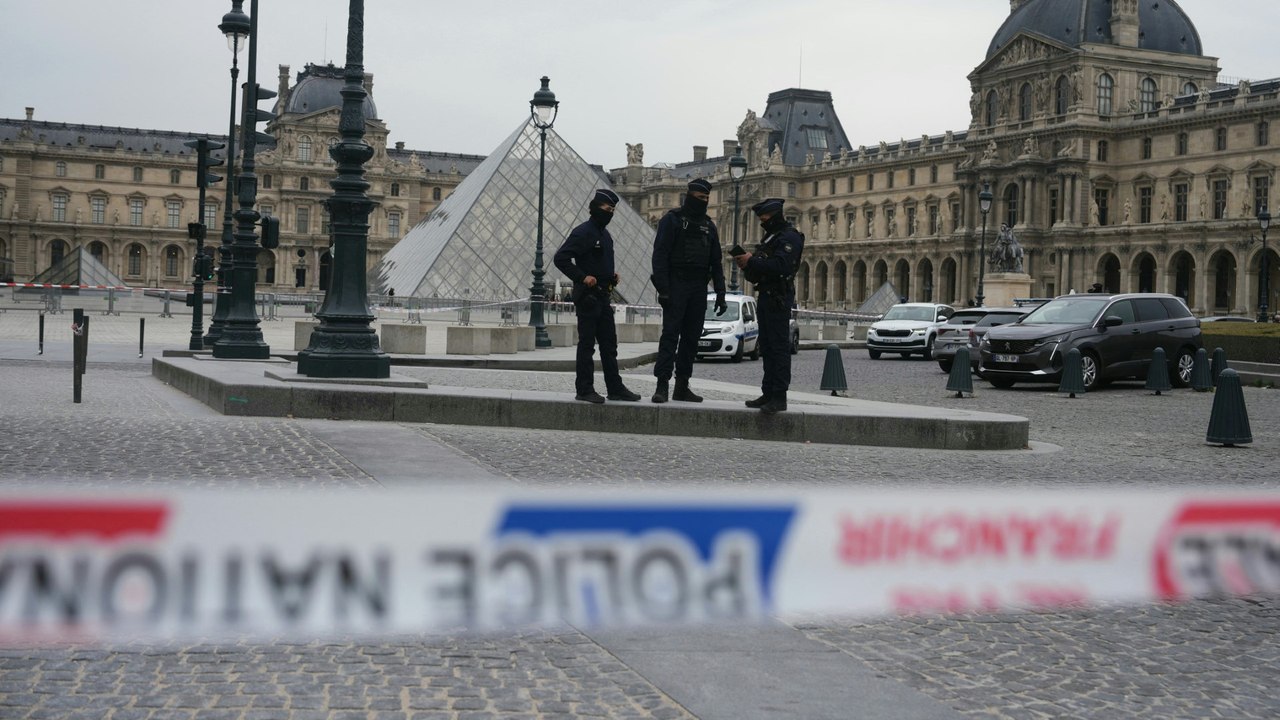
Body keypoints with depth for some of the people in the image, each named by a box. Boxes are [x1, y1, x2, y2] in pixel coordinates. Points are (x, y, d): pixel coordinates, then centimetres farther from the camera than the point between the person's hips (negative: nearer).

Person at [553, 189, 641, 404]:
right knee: (587, 344, -4)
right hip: (587, 295, -9)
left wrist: (612, 276, 12)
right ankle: (584, 390, 1)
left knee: (609, 345, 10)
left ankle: (616, 388, 14)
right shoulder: (583, 232, -11)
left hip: (603, 296, 9)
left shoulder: (605, 236, 17)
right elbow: (560, 258, -18)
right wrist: (582, 277, -22)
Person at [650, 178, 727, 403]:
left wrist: (720, 293, 10)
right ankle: (662, 385, -14)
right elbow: (660, 255, -8)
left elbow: (716, 262, 17)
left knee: (692, 337, 5)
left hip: (698, 288, 6)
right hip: (676, 285, -6)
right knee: (670, 334, -11)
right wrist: (663, 289, -17)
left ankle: (682, 386, 10)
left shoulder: (708, 226, 17)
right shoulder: (671, 220, -1)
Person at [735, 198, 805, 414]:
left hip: (779, 299, -10)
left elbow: (780, 266, -25)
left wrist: (752, 262, -20)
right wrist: (747, 264, 2)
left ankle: (779, 397, -13)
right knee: (767, 348, 11)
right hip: (766, 297, 10)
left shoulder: (789, 237, -11)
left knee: (779, 347, -11)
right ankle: (768, 393, 15)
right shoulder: (771, 236, 22)